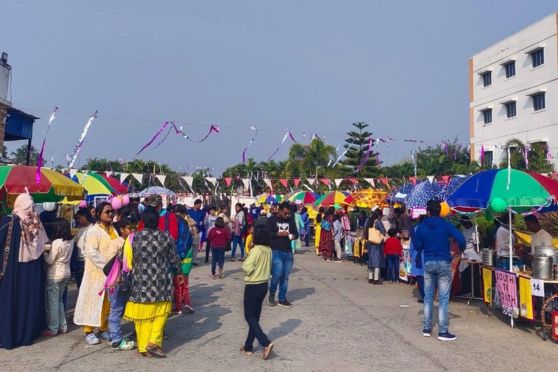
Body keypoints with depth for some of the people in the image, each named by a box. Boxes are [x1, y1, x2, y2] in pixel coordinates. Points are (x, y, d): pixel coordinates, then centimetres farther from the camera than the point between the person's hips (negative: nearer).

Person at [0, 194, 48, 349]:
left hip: (12, 270, -3)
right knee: (30, 300, 13)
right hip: (34, 271, 3)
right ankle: (29, 333, 21)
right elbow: (44, 247, 3)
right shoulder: (37, 224, -4)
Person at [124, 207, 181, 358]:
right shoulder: (166, 237, -7)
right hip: (161, 281, 0)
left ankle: (144, 346, 18)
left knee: (143, 314, 11)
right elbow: (174, 258, 1)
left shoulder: (135, 237, -6)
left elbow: (132, 261, 2)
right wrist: (179, 270, 19)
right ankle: (154, 342, 2)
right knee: (159, 314, 13)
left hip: (141, 281, 0)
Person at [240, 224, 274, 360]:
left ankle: (266, 343, -10)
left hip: (253, 286, -8)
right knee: (255, 316, 15)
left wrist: (244, 265, -4)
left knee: (249, 317, 3)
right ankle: (248, 346, 23)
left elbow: (247, 268, -23)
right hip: (264, 285, 8)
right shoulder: (269, 250, 2)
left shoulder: (256, 250, -20)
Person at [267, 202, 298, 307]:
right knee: (277, 275, -12)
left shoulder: (291, 221, 10)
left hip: (288, 252, 4)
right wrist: (279, 234, -18)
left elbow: (296, 233, 16)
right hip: (276, 251, -4)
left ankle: (282, 299, 18)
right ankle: (271, 294, 14)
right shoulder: (271, 220, -2)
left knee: (285, 276, 7)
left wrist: (293, 236, -7)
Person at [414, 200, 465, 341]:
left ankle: (427, 328, 15)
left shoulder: (421, 227, 1)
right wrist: (461, 250, 6)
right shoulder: (446, 225, -5)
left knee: (428, 297, 12)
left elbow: (417, 245, 5)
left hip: (428, 263, 2)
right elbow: (461, 239, -14)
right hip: (443, 263, -2)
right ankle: (443, 331, 2)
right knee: (443, 298, 1)